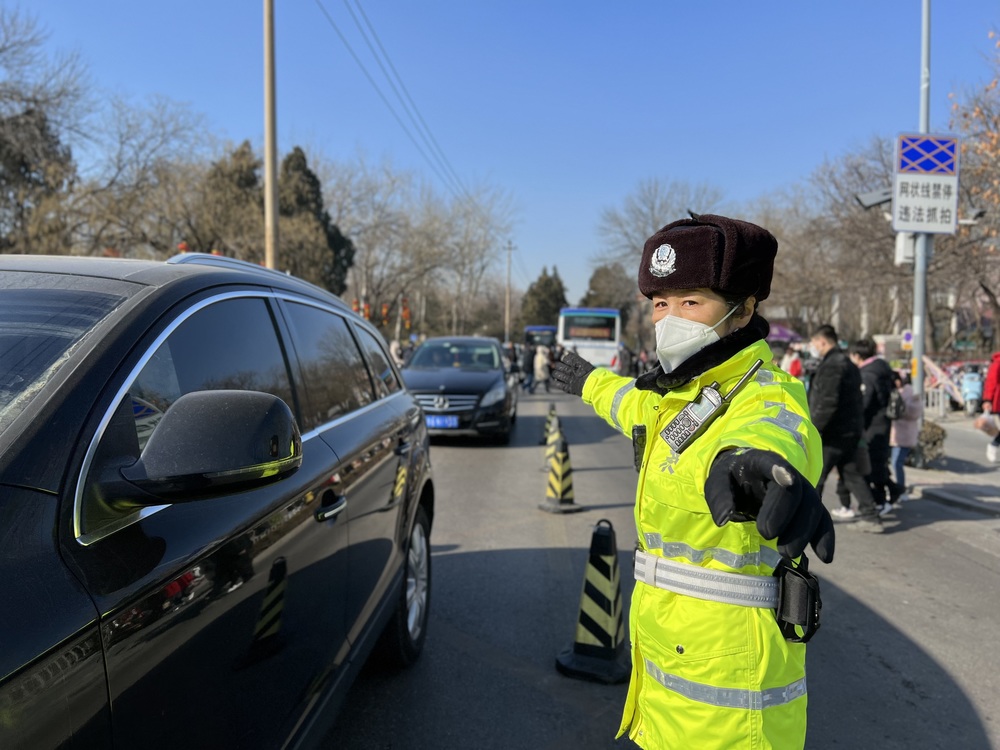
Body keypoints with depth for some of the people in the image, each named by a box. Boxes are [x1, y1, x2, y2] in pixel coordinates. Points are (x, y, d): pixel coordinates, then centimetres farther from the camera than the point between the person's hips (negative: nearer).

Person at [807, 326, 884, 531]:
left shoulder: (831, 365, -16)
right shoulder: (848, 364, 17)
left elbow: (827, 403, -24)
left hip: (833, 433, -10)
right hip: (850, 431, 10)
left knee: (814, 475, 2)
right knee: (852, 474, 13)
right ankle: (870, 516, 11)